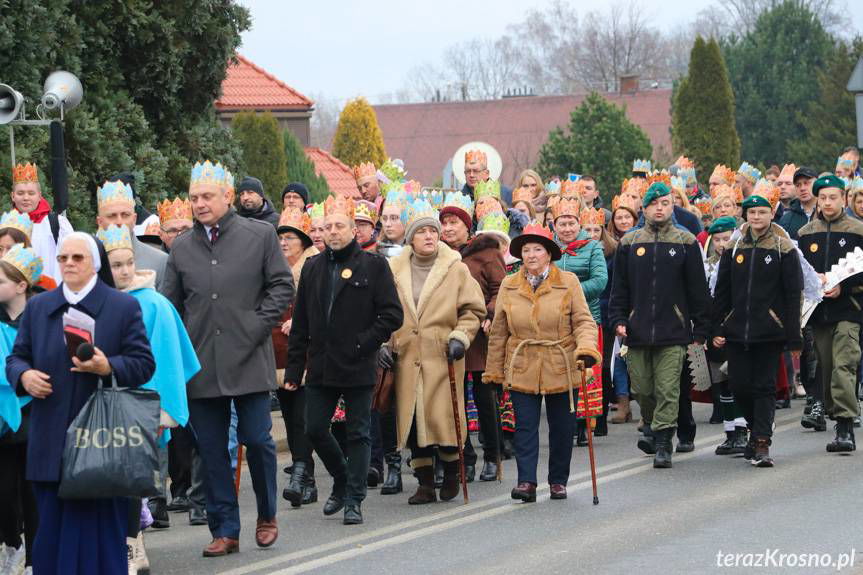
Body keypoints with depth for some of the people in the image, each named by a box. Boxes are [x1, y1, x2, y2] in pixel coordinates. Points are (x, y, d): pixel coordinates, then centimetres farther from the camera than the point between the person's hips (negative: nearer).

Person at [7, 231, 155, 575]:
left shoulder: (124, 307, 2)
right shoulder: (37, 307, 13)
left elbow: (144, 365, -2)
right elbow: (16, 358, 16)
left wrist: (108, 367, -20)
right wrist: (23, 375, -7)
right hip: (50, 442, 3)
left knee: (100, 531, -1)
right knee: (52, 530, 4)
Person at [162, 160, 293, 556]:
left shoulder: (260, 236, 2)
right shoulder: (182, 248, 9)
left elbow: (282, 286, 4)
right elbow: (171, 304, 13)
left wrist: (259, 326, -7)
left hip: (248, 360, -3)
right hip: (201, 364, 3)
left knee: (256, 439, 0)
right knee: (211, 449, 3)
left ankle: (267, 516, 21)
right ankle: (225, 530, 10)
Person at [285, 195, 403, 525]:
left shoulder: (373, 265, -1)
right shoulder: (313, 268, 11)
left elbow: (392, 315, -4)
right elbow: (300, 322, 12)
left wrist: (364, 343, -12)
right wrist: (294, 367, 7)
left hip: (358, 368, -4)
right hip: (321, 367, 4)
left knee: (358, 434, 1)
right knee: (314, 429, 4)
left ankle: (353, 500, 7)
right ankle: (342, 481, 27)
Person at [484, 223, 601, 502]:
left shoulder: (568, 282, -1)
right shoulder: (509, 286, 5)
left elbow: (583, 321, -3)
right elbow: (499, 332, 9)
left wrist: (586, 348, -21)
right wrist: (494, 370, 9)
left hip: (561, 369, -1)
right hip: (522, 370, 1)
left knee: (561, 427, 7)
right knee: (525, 427, -7)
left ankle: (558, 481, 19)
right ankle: (526, 482, -8)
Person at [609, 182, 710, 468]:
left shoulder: (686, 243, 5)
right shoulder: (629, 243, 9)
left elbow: (698, 289, 6)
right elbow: (619, 286, 13)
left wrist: (700, 330, 3)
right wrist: (619, 319, 1)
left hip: (673, 330, -2)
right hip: (638, 331, 2)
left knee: (668, 390, -7)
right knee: (642, 388, 8)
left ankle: (663, 444, -4)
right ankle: (650, 425, 33)